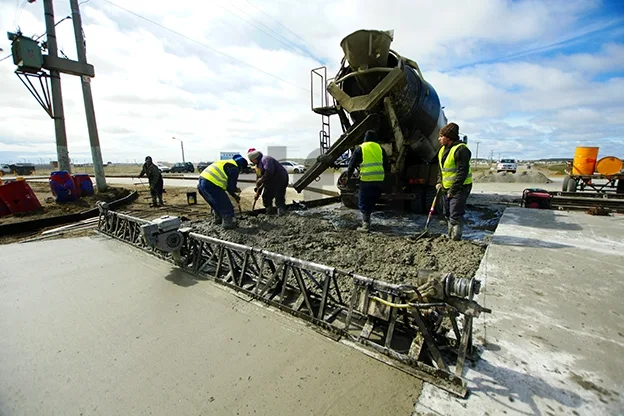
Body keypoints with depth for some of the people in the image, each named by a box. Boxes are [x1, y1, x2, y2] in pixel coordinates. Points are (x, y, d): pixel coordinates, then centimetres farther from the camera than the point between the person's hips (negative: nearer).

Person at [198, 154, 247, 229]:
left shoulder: (226, 164, 26)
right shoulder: (234, 168, -3)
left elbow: (227, 185, 31)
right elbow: (231, 187, -6)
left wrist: (234, 196, 33)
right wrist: (237, 190, 17)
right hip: (210, 185, -10)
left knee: (216, 203, 29)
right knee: (226, 205, 3)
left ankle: (218, 219, 42)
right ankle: (228, 223, 10)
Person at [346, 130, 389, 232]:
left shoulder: (360, 148, 4)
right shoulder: (380, 148, 14)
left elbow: (352, 164, 3)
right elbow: (386, 166, 16)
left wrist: (348, 176, 16)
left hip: (366, 180, -4)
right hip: (379, 180, 4)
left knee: (363, 202, 3)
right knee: (371, 202, 18)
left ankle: (366, 225, -5)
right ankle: (366, 220, 27)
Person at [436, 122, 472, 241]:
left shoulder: (461, 150, -18)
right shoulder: (443, 150, 10)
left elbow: (462, 172, -22)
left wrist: (453, 190, -22)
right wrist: (439, 182, 7)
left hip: (460, 187, -9)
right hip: (447, 188, 9)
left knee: (455, 215, -10)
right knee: (448, 214, 16)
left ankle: (456, 239, -1)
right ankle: (450, 236, 29)